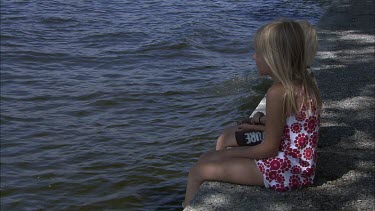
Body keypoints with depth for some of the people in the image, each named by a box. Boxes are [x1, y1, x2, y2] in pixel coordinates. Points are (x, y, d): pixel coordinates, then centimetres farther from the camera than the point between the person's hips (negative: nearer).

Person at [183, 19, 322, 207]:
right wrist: (257, 128, 18)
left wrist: (229, 153, -6)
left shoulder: (277, 92, -23)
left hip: (285, 171, -9)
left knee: (198, 171, -3)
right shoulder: (305, 84, 4)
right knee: (206, 158, 15)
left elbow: (269, 149, -19)